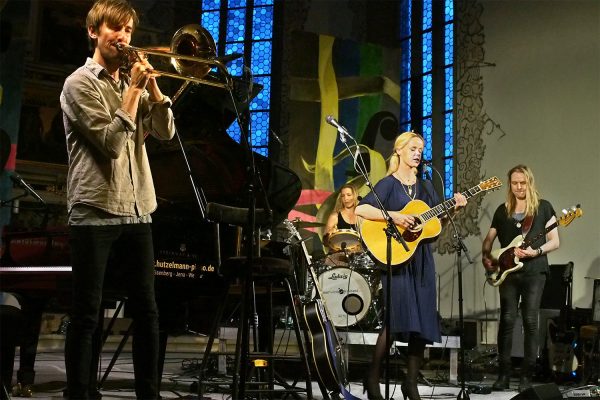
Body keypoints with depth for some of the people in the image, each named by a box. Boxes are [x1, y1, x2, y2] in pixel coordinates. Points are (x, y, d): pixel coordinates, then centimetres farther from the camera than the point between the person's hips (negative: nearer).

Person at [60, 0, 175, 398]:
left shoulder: (133, 83, 17)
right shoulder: (80, 83, -2)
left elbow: (166, 131, 6)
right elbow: (111, 140, -13)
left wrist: (151, 85, -3)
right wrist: (134, 89, -10)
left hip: (137, 212, 6)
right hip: (94, 213, -6)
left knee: (146, 309, 8)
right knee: (86, 313, 1)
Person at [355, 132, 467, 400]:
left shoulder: (425, 186, 16)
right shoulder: (389, 183, -2)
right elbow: (360, 209, -16)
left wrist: (454, 208, -1)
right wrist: (393, 216, -24)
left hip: (421, 258, 6)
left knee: (423, 321, 3)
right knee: (399, 316, -15)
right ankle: (373, 376, 0)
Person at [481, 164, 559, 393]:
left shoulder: (543, 207, 3)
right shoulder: (502, 210, 12)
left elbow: (555, 241, 0)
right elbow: (489, 239, 18)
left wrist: (536, 251, -16)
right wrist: (486, 256, -1)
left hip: (534, 271, -2)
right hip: (507, 272, 2)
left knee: (530, 321, -5)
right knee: (507, 320, -3)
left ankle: (527, 376, 1)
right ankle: (503, 375, 3)